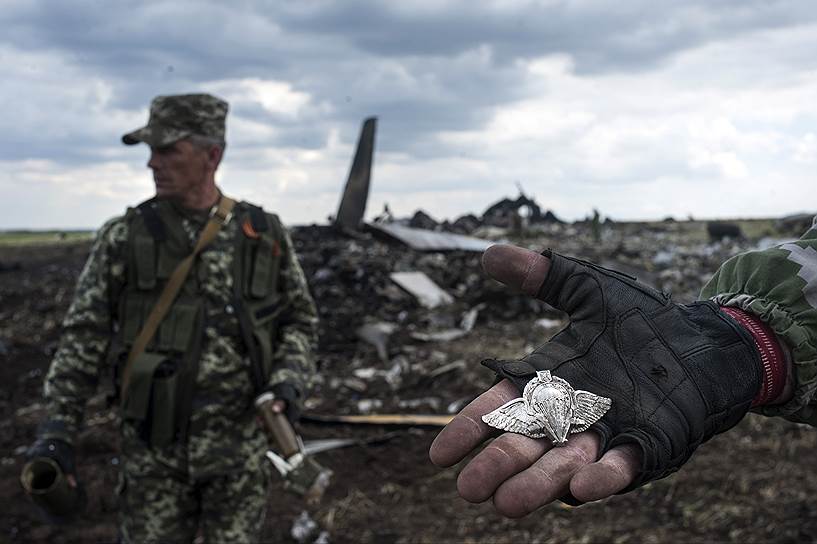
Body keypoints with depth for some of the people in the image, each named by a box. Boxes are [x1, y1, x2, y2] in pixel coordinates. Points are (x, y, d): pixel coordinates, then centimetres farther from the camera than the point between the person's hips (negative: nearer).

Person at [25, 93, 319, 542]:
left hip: (239, 440, 1)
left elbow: (299, 320, 9)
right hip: (154, 444, -1)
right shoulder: (122, 239, -4)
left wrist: (288, 383, -9)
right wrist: (57, 428, -8)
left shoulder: (265, 235, -1)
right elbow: (84, 337, -1)